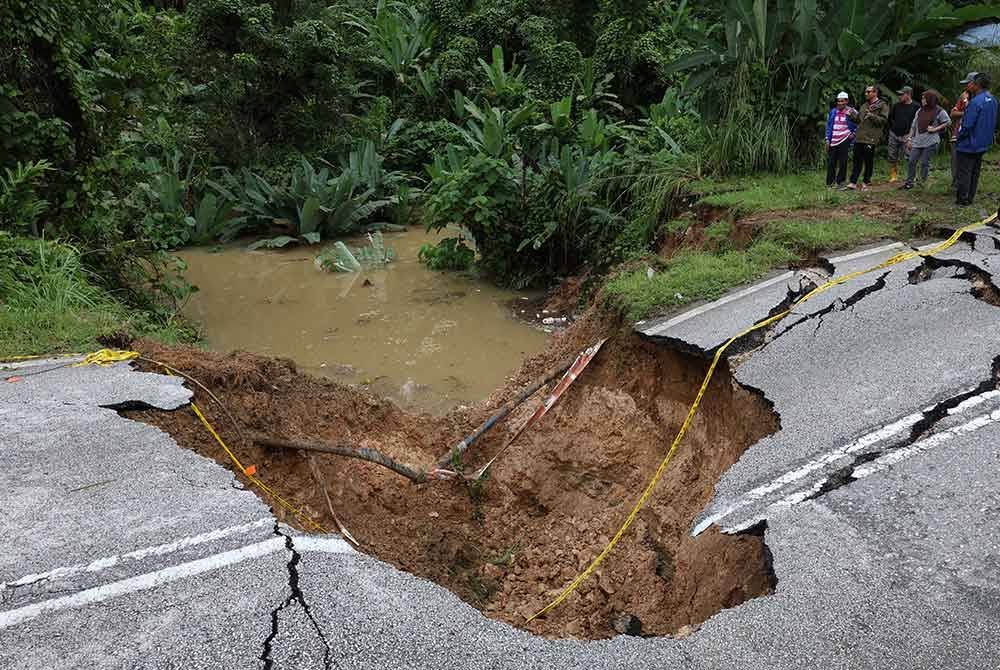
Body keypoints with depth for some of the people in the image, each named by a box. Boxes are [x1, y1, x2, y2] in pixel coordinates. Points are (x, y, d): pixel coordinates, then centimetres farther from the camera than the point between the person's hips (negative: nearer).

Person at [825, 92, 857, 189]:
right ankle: (830, 182, 7)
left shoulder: (851, 112, 1)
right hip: (833, 141, 3)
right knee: (831, 162, 1)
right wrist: (827, 140, 6)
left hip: (844, 141, -3)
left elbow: (858, 125, 10)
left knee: (842, 162, 1)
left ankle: (840, 182, 8)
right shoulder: (833, 112, 9)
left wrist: (853, 134, -2)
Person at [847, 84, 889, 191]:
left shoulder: (882, 106, -1)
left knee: (868, 162, 3)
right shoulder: (864, 106, 18)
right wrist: (851, 114, 5)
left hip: (871, 139, -5)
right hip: (859, 138, 5)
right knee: (857, 161, 4)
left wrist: (871, 116, -19)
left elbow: (883, 120, -10)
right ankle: (853, 182, 5)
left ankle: (866, 182, 12)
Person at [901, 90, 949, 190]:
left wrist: (935, 129, -10)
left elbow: (948, 122, -1)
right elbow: (913, 126, 14)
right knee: (912, 161, 3)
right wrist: (909, 138, 10)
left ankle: (923, 182, 9)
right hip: (917, 141, 5)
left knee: (925, 163, -1)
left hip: (930, 142, -5)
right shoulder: (920, 111, 11)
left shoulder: (939, 111, -4)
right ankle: (909, 182, 11)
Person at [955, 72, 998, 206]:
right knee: (975, 173, 15)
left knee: (964, 173, 0)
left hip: (968, 145, -8)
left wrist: (959, 136, -7)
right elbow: (993, 123, 15)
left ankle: (962, 199, 5)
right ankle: (970, 198, 22)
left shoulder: (976, 102, -23)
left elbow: (967, 125, -23)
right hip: (983, 145, 8)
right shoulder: (993, 100, 6)